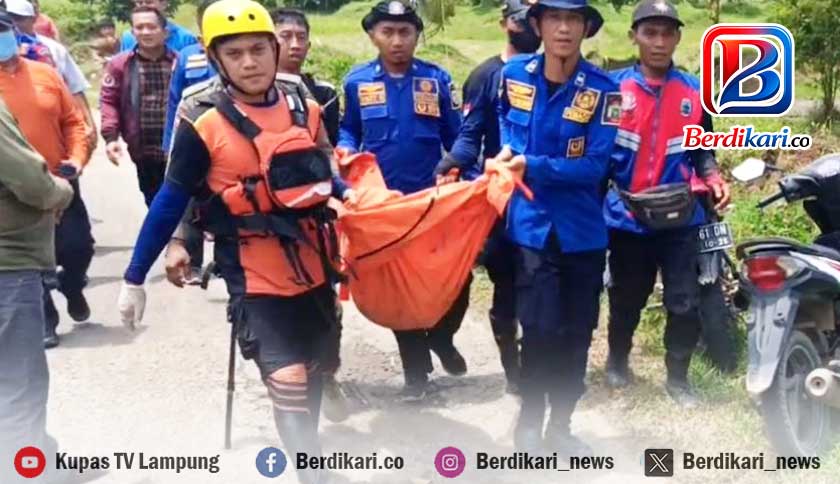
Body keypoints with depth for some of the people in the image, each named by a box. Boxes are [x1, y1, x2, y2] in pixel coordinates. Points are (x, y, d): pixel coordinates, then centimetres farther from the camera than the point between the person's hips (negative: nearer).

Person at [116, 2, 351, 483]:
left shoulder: (304, 106, 1)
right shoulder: (203, 123, -12)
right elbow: (171, 203, -6)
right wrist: (135, 277, -3)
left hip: (314, 267, 5)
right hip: (256, 278, -5)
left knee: (314, 374, 19)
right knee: (288, 382, -16)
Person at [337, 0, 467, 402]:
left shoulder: (436, 79, -1)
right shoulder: (356, 81, -1)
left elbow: (455, 136, 2)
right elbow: (348, 130, 10)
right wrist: (345, 152, -11)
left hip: (433, 198, 0)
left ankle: (441, 337, 31)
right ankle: (415, 368, 22)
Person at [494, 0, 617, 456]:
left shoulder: (601, 88, -9)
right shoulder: (513, 74, -2)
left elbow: (595, 165, -13)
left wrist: (532, 166, -21)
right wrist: (508, 149, 1)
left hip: (583, 229, 1)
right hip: (533, 224, 0)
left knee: (576, 332, 10)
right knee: (540, 330, -6)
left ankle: (560, 425, 29)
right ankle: (529, 422, 16)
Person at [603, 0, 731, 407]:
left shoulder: (696, 92, 5)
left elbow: (702, 150, 12)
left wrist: (714, 180, -6)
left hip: (681, 219, 1)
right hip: (626, 217, -1)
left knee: (686, 304, -1)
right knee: (626, 299, 16)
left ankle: (678, 377, 17)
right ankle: (617, 359, 40)